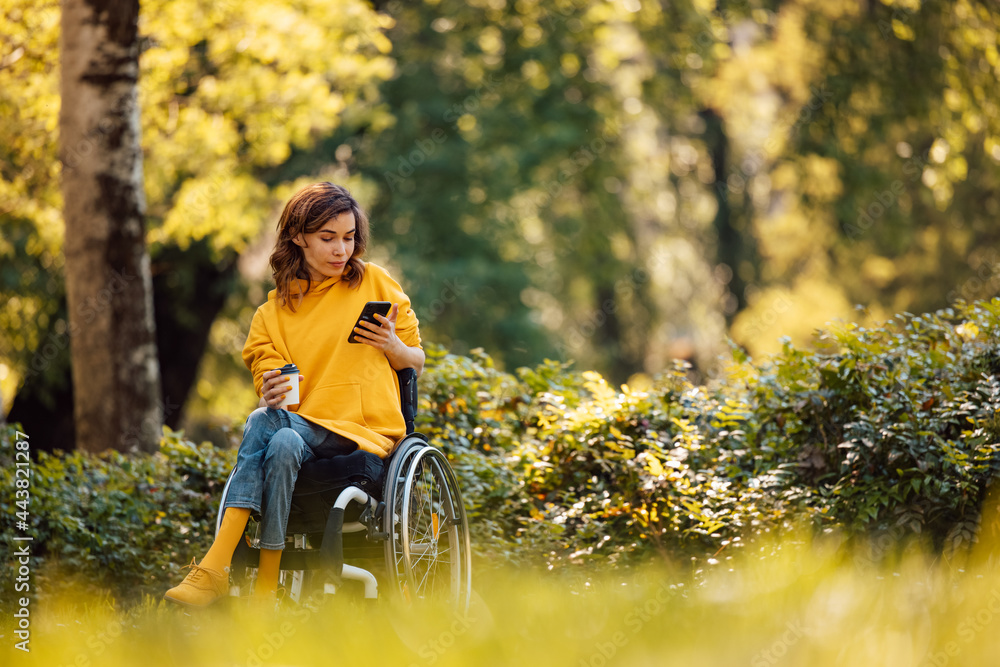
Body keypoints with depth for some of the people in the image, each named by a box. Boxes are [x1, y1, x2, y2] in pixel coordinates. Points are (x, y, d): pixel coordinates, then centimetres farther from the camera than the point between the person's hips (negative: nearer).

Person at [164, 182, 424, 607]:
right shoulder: (274, 314, 13)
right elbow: (272, 395, 7)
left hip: (367, 433, -2)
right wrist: (271, 397, -18)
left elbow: (417, 364, 15)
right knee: (264, 418, -33)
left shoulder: (374, 283, 11)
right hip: (303, 424, 2)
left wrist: (392, 345, -7)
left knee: (283, 439, -32)